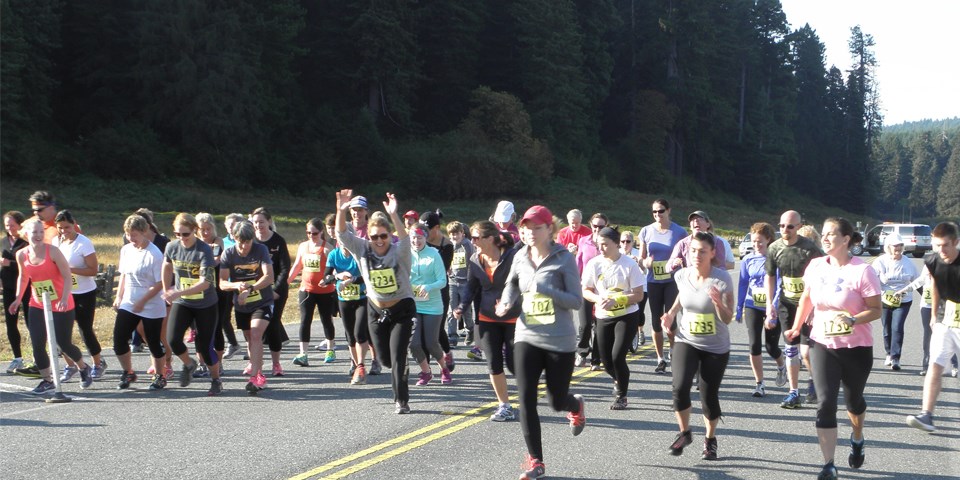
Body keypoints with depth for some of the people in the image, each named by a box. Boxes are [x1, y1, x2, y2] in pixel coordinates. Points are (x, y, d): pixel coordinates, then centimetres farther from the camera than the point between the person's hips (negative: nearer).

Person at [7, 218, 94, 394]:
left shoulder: (52, 251, -15)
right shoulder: (22, 255, -2)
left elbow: (67, 277, -16)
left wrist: (64, 299, -27)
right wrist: (18, 299, 9)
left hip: (61, 306, -4)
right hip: (37, 306, 4)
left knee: (64, 343, 2)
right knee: (37, 344, -4)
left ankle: (84, 368, 30)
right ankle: (47, 380, 13)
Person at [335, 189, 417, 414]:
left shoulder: (399, 252, -15)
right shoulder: (363, 250, -5)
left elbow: (405, 239, -37)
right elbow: (343, 234, -14)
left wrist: (393, 215, -52)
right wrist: (341, 211, -31)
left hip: (402, 310, -4)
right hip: (376, 310, 4)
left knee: (397, 357, -9)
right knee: (385, 359, 10)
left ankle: (401, 400, 5)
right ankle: (403, 370, 45)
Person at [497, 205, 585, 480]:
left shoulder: (564, 258, -11)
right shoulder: (520, 257, 3)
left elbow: (577, 302, -12)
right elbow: (511, 284, 23)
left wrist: (546, 290, -26)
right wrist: (506, 303, 2)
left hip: (560, 341, -3)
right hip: (527, 337, 3)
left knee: (557, 401, 9)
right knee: (526, 400, -6)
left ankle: (576, 406, 47)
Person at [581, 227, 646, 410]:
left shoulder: (629, 264, -12)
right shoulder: (594, 264, -4)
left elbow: (638, 295, -11)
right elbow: (585, 291, 3)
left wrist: (616, 301, -22)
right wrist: (598, 299, -17)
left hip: (627, 316, -3)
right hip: (604, 317, 3)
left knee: (617, 356, -14)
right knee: (606, 360, 5)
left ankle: (621, 396, 9)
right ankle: (619, 381, 42)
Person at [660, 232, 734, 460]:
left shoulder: (722, 279, -19)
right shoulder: (682, 275, -8)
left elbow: (727, 319, -17)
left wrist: (718, 303, -35)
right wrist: (671, 313, 4)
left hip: (716, 348, -2)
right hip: (686, 341, 2)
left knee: (709, 396, 2)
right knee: (680, 387, -18)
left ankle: (710, 439, 29)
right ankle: (684, 433, 5)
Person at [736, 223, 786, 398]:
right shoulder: (748, 260, 3)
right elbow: (742, 285, 10)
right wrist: (739, 309, 10)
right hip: (752, 307, 2)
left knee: (772, 347, 4)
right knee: (754, 345, -5)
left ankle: (781, 367, 38)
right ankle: (759, 383, 7)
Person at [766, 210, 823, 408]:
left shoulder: (809, 248, -14)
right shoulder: (774, 248, -2)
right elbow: (770, 277, 9)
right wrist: (770, 304, 2)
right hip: (786, 303, 4)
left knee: (806, 351, -9)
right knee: (791, 350, 6)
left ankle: (814, 380, 20)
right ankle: (793, 393, 14)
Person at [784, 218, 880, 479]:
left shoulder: (862, 271, -17)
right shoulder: (816, 266, -3)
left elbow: (876, 310, -14)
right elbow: (806, 298, 13)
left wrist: (852, 319, -30)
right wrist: (796, 328, 18)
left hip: (856, 348, -2)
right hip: (822, 344, 2)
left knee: (853, 400, 18)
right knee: (825, 403, -8)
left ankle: (857, 439, 51)